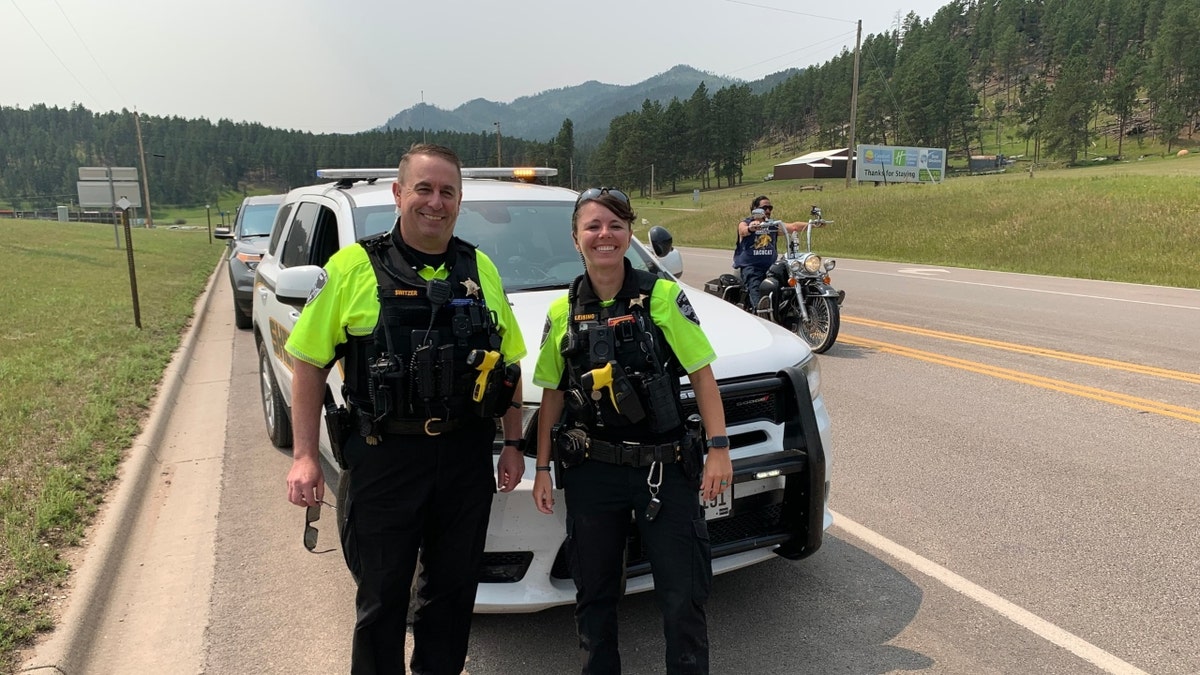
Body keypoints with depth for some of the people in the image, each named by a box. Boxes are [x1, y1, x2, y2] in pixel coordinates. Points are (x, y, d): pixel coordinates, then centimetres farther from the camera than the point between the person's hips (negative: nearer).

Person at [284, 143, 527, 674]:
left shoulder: (480, 270, 6)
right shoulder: (353, 267, -5)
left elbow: (508, 363, 11)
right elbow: (309, 363, -3)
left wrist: (513, 445, 7)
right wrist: (305, 456, -9)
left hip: (467, 456, 3)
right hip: (384, 457, -3)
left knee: (453, 589, 17)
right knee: (381, 597, 10)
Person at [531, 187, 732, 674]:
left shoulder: (663, 297, -5)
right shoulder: (562, 313, 3)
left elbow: (702, 375, -4)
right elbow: (552, 395, 8)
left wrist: (719, 448, -10)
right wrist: (542, 469, 7)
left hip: (665, 468, -2)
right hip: (591, 471, 3)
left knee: (683, 595, 4)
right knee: (594, 594, 16)